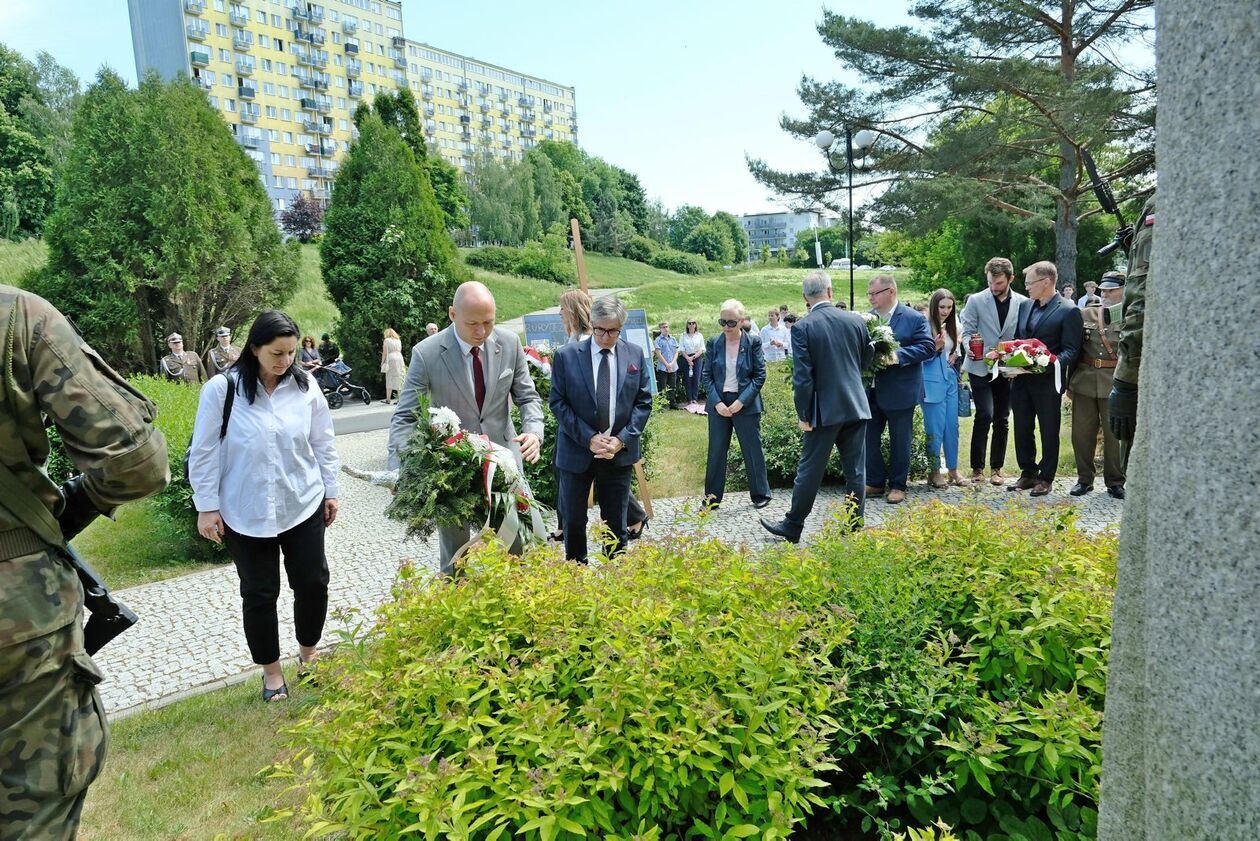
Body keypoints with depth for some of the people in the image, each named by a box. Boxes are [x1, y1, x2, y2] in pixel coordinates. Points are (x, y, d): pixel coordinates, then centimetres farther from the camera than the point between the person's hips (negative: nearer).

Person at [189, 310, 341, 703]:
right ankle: (271, 670, 28)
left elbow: (323, 443, 6)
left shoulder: (305, 386, -3)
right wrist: (206, 507, -5)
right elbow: (204, 452, -5)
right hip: (245, 513, -2)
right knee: (259, 593, 9)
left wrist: (331, 490, 9)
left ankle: (308, 652, 35)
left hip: (304, 506, 3)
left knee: (313, 581, 10)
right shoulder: (222, 389, -11)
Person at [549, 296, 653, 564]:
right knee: (573, 520, 10)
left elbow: (643, 402, 2)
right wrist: (589, 438, -14)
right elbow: (558, 403, -6)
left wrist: (622, 439, -10)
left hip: (620, 452, 1)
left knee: (616, 522, 10)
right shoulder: (566, 356, -5)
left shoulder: (635, 355, 1)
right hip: (577, 451, -1)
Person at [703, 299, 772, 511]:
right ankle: (712, 498, 16)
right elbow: (708, 376, 4)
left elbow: (760, 375, -5)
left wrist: (741, 401, -13)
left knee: (753, 451, 5)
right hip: (719, 404, 2)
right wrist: (717, 402, -9)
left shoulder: (753, 342, -4)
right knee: (716, 452, 6)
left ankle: (760, 495, 20)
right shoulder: (714, 343, 2)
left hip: (745, 404, -2)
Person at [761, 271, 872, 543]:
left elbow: (802, 376, -13)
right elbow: (867, 359, 13)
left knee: (810, 470, 5)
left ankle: (792, 527, 16)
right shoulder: (856, 320, 1)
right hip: (856, 407, 4)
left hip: (825, 410, -3)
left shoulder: (803, 327, -11)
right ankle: (855, 528, 18)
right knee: (856, 471, 10)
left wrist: (803, 414, -6)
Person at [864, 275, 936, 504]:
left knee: (899, 441, 7)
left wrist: (898, 355, -25)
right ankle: (875, 482, 23)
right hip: (871, 390, 5)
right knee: (868, 436, 9)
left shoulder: (914, 319, -8)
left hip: (899, 392, -5)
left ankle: (897, 485, 21)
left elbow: (928, 347, -14)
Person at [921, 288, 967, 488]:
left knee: (952, 426, 9)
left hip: (951, 380, 7)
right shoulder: (925, 325, -9)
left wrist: (955, 356, 6)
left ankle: (953, 470, 18)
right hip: (933, 382, -7)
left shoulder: (951, 326, 14)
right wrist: (935, 347, -25)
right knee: (935, 429, -2)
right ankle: (934, 471, 10)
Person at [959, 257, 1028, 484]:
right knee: (985, 415, -13)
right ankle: (977, 467, 0)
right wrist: (968, 348, -21)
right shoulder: (976, 301, -4)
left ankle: (996, 467, 19)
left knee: (1002, 420, 8)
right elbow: (967, 330, -1)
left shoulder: (1022, 303, 1)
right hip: (981, 368, -3)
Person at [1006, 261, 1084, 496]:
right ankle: (1028, 473, 26)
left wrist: (1048, 365, -26)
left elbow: (1071, 351, -12)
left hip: (1048, 380, -6)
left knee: (1049, 431, 6)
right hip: (1021, 379, 6)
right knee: (1022, 429, 13)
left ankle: (1045, 478, 18)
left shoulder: (1068, 310, -9)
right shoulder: (1024, 305, 11)